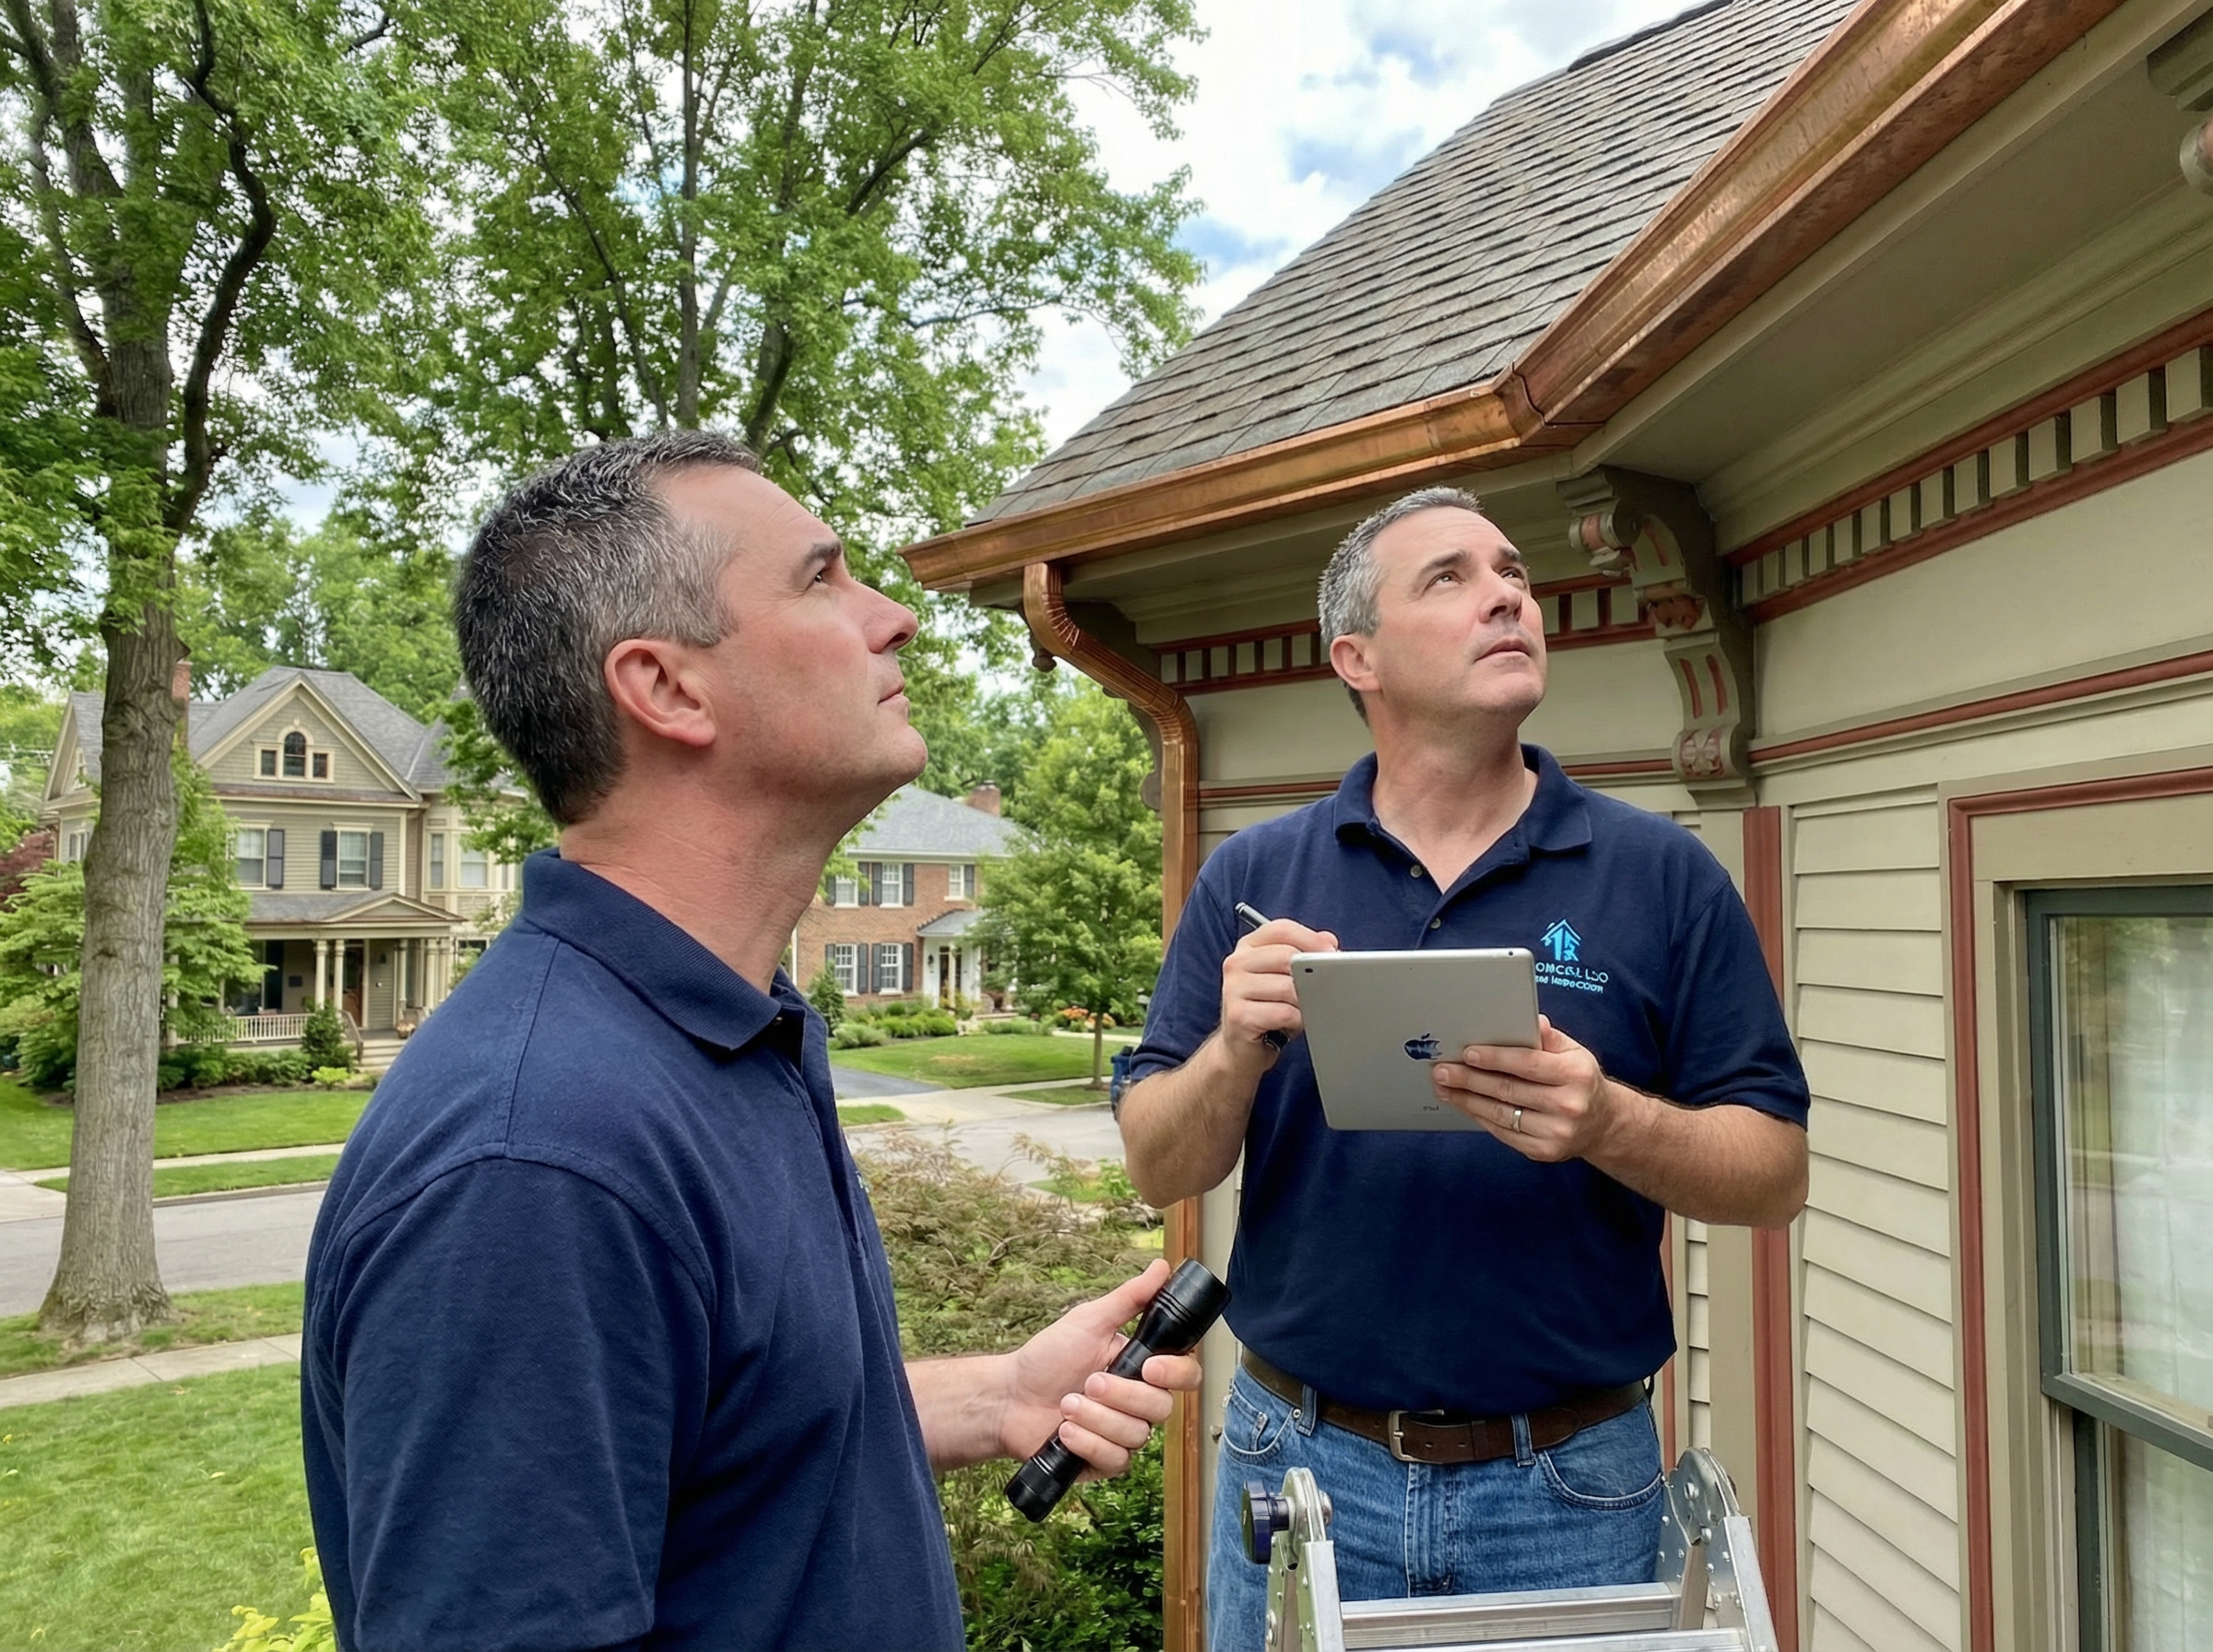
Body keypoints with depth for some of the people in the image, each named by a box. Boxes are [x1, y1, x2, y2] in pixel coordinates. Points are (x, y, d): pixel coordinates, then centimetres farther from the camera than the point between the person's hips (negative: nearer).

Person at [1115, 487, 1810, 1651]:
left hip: (1573, 1486, 0)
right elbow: (1158, 1168, -1)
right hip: (1303, 1466, 1)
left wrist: (1610, 1124, -23)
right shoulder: (1252, 877, -1)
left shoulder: (1663, 876, -4)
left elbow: (1776, 1173, -3)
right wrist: (1235, 1052, -21)